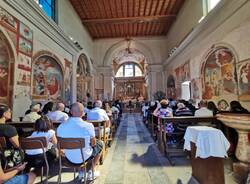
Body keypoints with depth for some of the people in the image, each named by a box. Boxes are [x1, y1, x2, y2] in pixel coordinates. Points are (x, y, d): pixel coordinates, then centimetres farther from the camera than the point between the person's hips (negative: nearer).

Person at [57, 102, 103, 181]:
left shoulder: (61, 126, -16)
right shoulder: (88, 126, -27)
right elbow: (93, 144, -12)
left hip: (69, 158, 4)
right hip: (84, 157, -4)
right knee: (100, 144, 23)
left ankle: (81, 172, 36)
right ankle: (93, 170, 34)